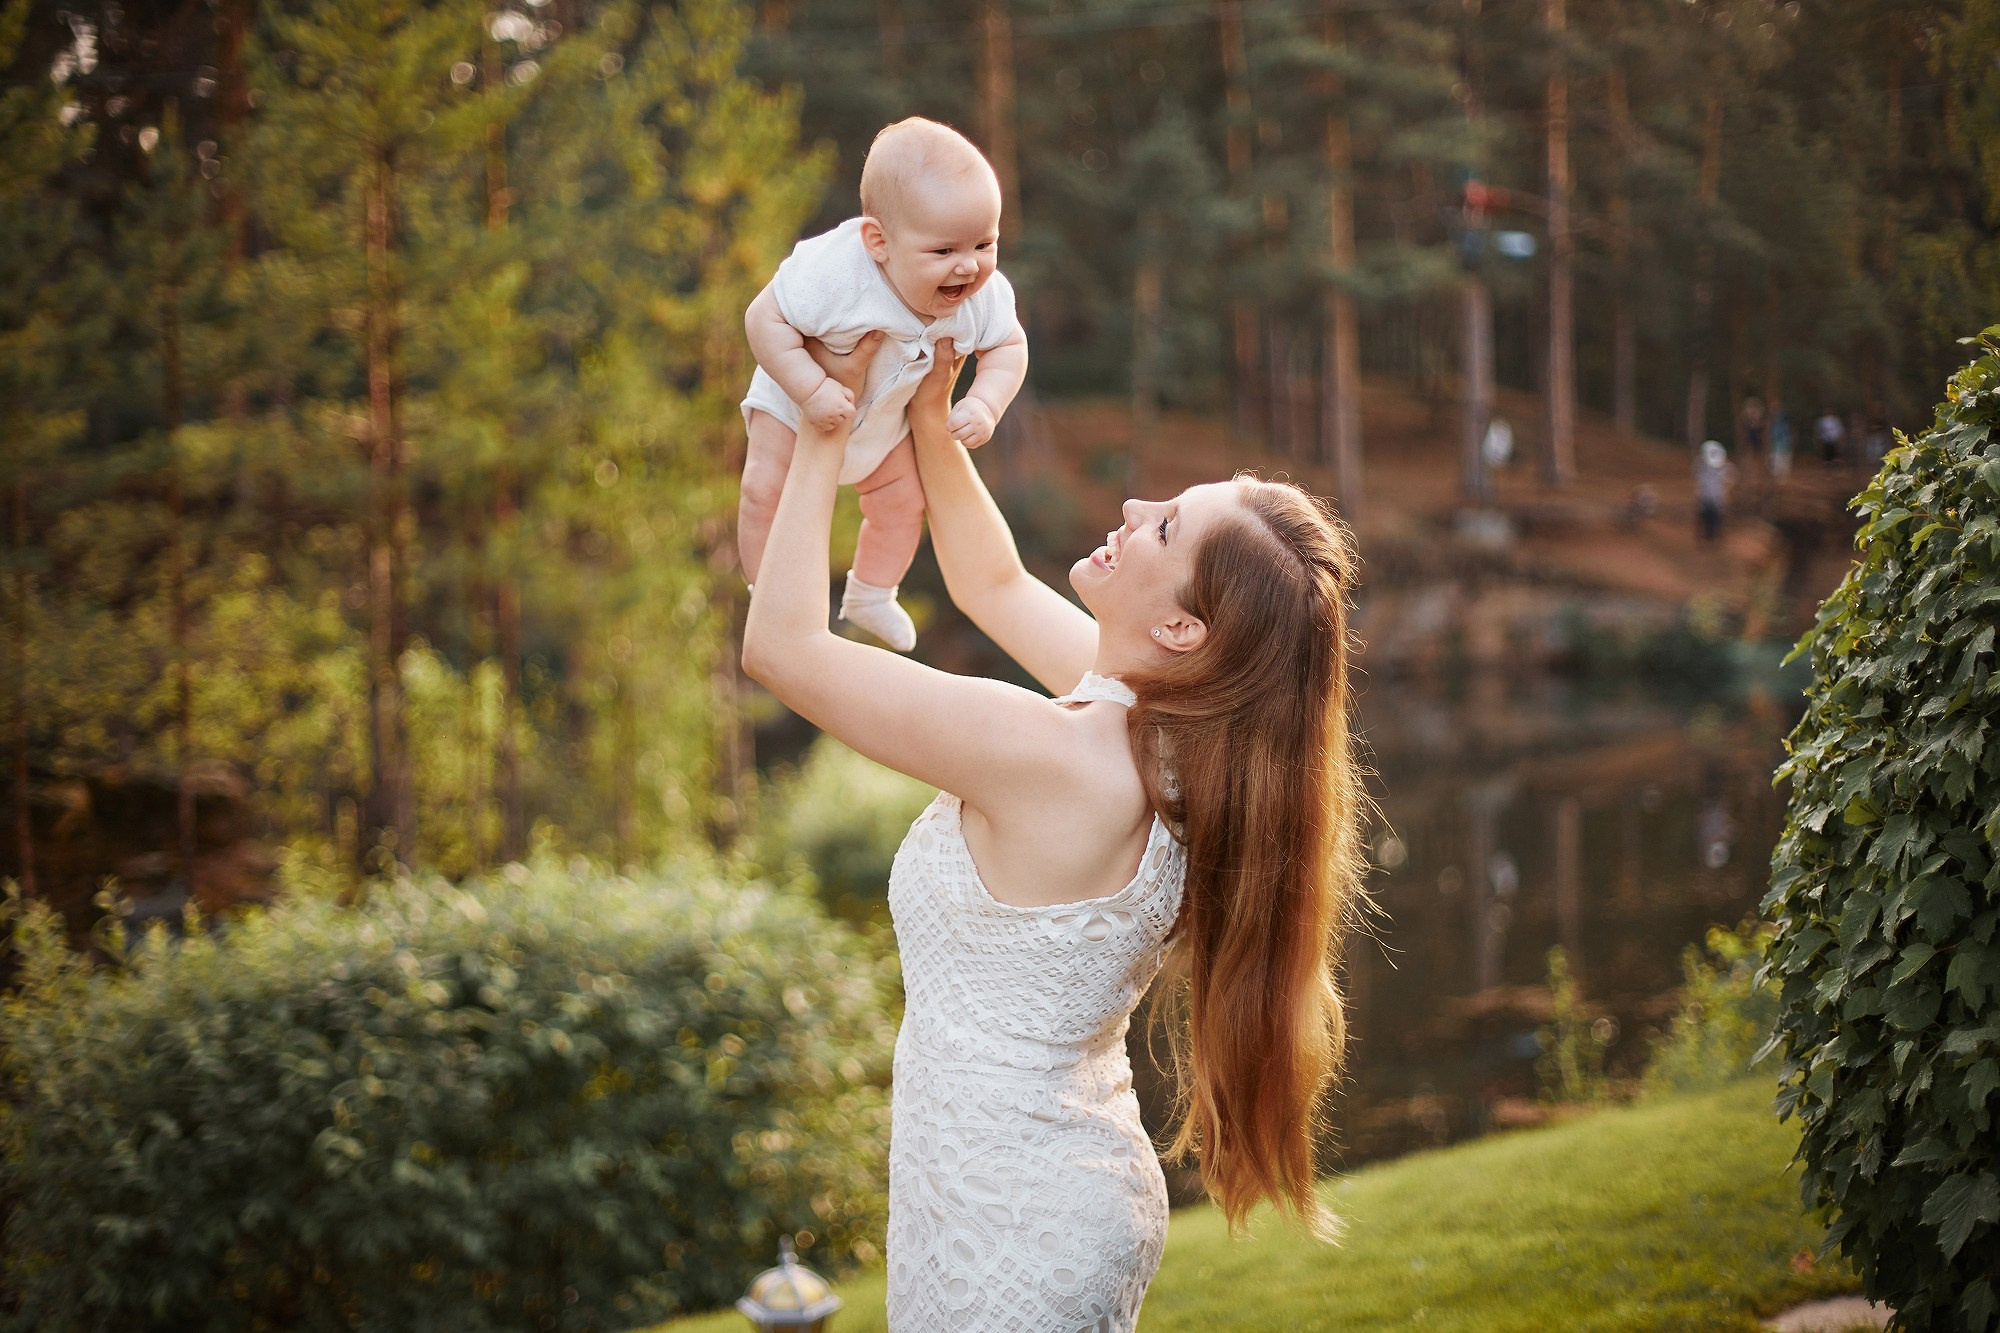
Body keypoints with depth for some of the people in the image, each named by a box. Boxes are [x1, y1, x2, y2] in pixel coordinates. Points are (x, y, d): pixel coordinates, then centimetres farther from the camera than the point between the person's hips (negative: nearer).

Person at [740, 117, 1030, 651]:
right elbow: (764, 319, -36)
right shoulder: (834, 273, -44)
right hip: (795, 404, -4)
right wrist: (811, 390, -42)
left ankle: (871, 596, 36)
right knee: (766, 491, -13)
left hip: (884, 420, 4)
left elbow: (1008, 347, -10)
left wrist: (984, 405, -27)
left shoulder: (983, 296, -28)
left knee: (903, 502, 10)